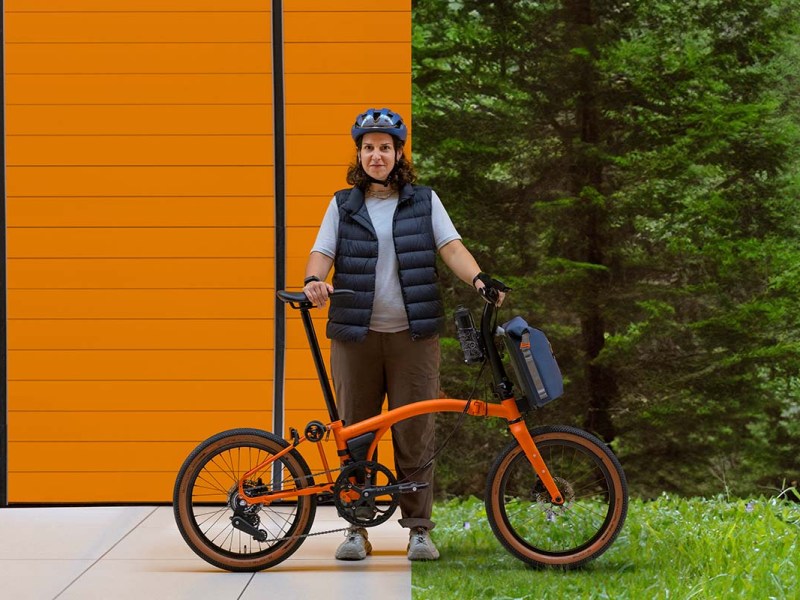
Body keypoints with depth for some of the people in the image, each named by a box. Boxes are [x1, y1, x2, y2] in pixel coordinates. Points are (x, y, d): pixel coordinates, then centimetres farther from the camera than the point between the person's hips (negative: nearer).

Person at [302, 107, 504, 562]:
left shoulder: (424, 202, 10)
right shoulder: (343, 205, 11)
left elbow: (451, 248, 2)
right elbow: (323, 253, 5)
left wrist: (478, 278, -17)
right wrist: (314, 280, -18)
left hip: (413, 335, -1)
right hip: (356, 335, 1)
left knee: (415, 434, -2)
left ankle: (419, 529, 6)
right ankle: (357, 529, 9)